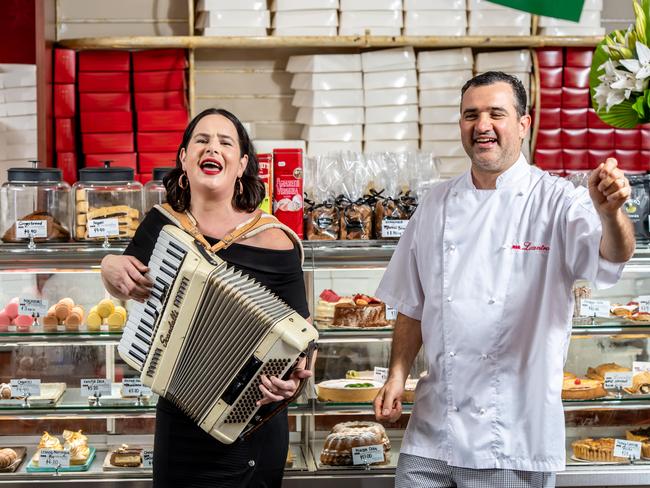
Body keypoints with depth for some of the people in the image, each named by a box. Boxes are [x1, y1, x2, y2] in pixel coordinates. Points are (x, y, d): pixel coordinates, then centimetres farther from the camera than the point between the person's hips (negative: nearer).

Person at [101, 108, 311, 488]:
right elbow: (133, 288, 16)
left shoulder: (272, 243, -15)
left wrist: (293, 377, -30)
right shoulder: (161, 225, -1)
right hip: (176, 421, 4)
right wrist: (111, 267, -6)